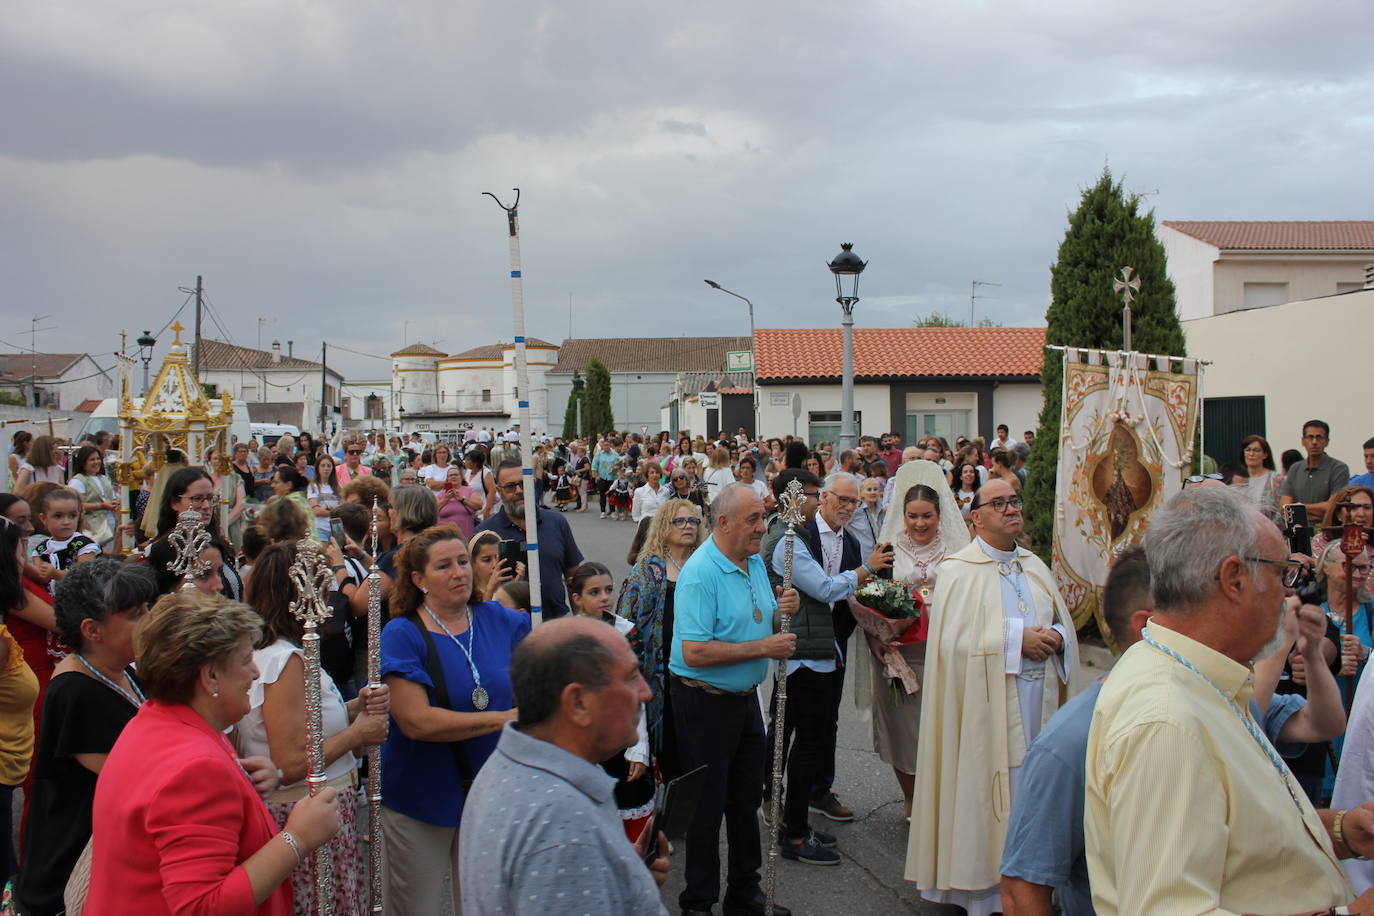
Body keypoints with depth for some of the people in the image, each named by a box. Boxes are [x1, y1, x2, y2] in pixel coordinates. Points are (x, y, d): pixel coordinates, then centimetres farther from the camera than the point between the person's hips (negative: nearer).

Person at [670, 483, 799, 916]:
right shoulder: (700, 573, -21)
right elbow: (695, 653, -28)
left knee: (746, 799, 18)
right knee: (708, 805, 4)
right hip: (704, 700, -8)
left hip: (744, 697, 8)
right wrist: (764, 647, -24)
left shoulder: (756, 562, 6)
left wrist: (782, 610, -5)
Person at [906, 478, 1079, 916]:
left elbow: (1064, 623, 16)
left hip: (1040, 697, 5)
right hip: (989, 704, -5)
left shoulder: (1036, 567, 14)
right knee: (994, 796, -1)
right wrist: (1017, 639, -16)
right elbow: (955, 638, -15)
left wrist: (1055, 638, -7)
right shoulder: (959, 571, -5)